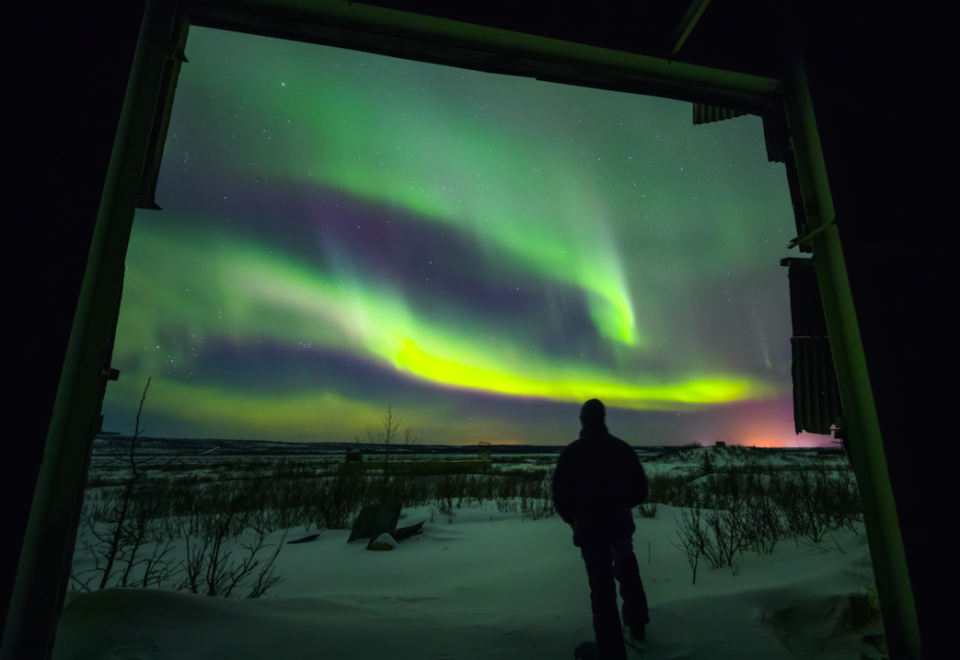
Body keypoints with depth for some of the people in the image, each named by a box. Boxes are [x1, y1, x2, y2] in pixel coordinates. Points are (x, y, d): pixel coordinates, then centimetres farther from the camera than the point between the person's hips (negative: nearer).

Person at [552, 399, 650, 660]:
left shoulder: (571, 451, -9)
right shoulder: (623, 448, -4)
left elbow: (560, 493, -10)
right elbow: (640, 490, 1)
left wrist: (574, 520, 8)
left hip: (590, 528, -2)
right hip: (621, 524, 2)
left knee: (602, 588, 8)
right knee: (627, 572, 30)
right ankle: (637, 624, 33)